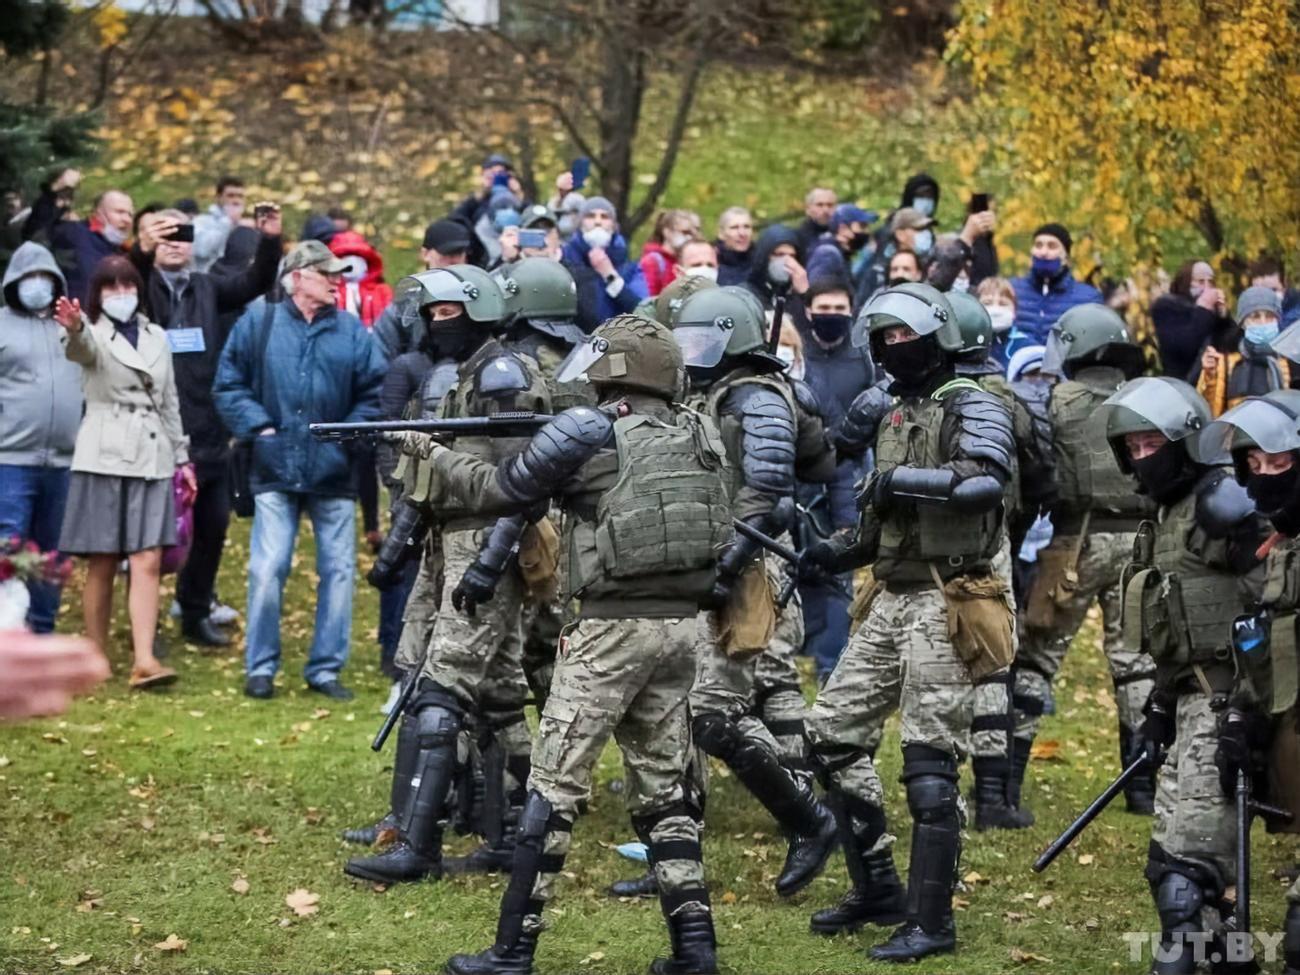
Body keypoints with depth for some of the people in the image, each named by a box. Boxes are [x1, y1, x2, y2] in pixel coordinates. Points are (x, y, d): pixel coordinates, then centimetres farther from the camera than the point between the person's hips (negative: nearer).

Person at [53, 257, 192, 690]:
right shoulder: (95, 336, 0)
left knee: (148, 562, -7)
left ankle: (144, 661, -13)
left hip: (152, 459, 3)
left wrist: (182, 458, 17)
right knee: (101, 564, 0)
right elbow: (82, 347, -27)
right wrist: (74, 327, -51)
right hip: (105, 457, -3)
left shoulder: (157, 337, 14)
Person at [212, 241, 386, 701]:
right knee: (267, 569, -5)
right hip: (275, 469, -2)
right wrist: (259, 426, -6)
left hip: (334, 473, 2)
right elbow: (228, 385, 4)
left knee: (338, 569, 4)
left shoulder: (353, 332, 5)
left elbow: (374, 396, 5)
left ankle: (326, 667, 14)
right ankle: (260, 667, 7)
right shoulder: (258, 324, 3)